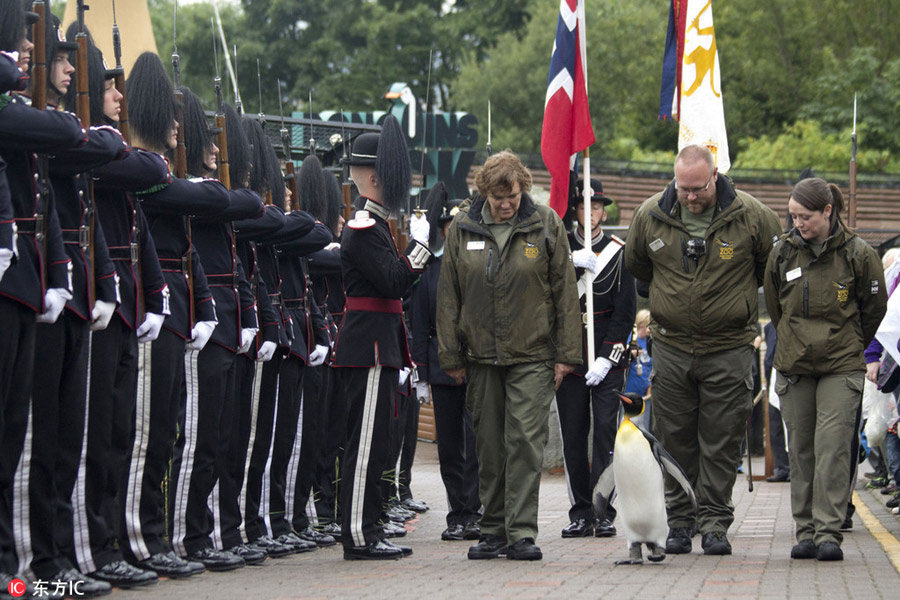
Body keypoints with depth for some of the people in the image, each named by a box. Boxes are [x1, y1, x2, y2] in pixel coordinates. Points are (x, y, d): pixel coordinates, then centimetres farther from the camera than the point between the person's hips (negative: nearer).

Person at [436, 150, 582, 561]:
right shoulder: (462, 229, 4)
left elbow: (565, 292, 1)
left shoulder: (546, 225, 0)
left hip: (532, 356, -3)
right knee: (489, 445, 8)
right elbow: (448, 295, 8)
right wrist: (451, 356, 5)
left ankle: (521, 531, -7)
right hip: (481, 356, 3)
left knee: (526, 441, -9)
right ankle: (494, 530, 16)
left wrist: (566, 354, -2)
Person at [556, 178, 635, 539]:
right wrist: (572, 262, -18)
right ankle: (581, 513, 7)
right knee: (573, 435, 2)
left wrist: (607, 358, -10)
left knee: (606, 429, -7)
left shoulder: (619, 252, 4)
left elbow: (625, 310, -1)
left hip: (608, 359, -2)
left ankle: (604, 512, -5)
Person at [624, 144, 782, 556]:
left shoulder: (749, 215, -9)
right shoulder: (650, 215, -2)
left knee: (721, 441, -1)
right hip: (671, 345, 2)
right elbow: (635, 264, 18)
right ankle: (679, 519, 14)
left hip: (728, 348, -2)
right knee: (674, 440, 5)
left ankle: (715, 521, 7)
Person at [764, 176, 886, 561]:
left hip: (841, 369, -3)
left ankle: (828, 532, -9)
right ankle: (806, 531, 12)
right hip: (794, 368, 3)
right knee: (801, 451, 5)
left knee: (832, 446, -11)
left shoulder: (857, 254, -6)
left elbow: (874, 307, 8)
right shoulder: (782, 253, 2)